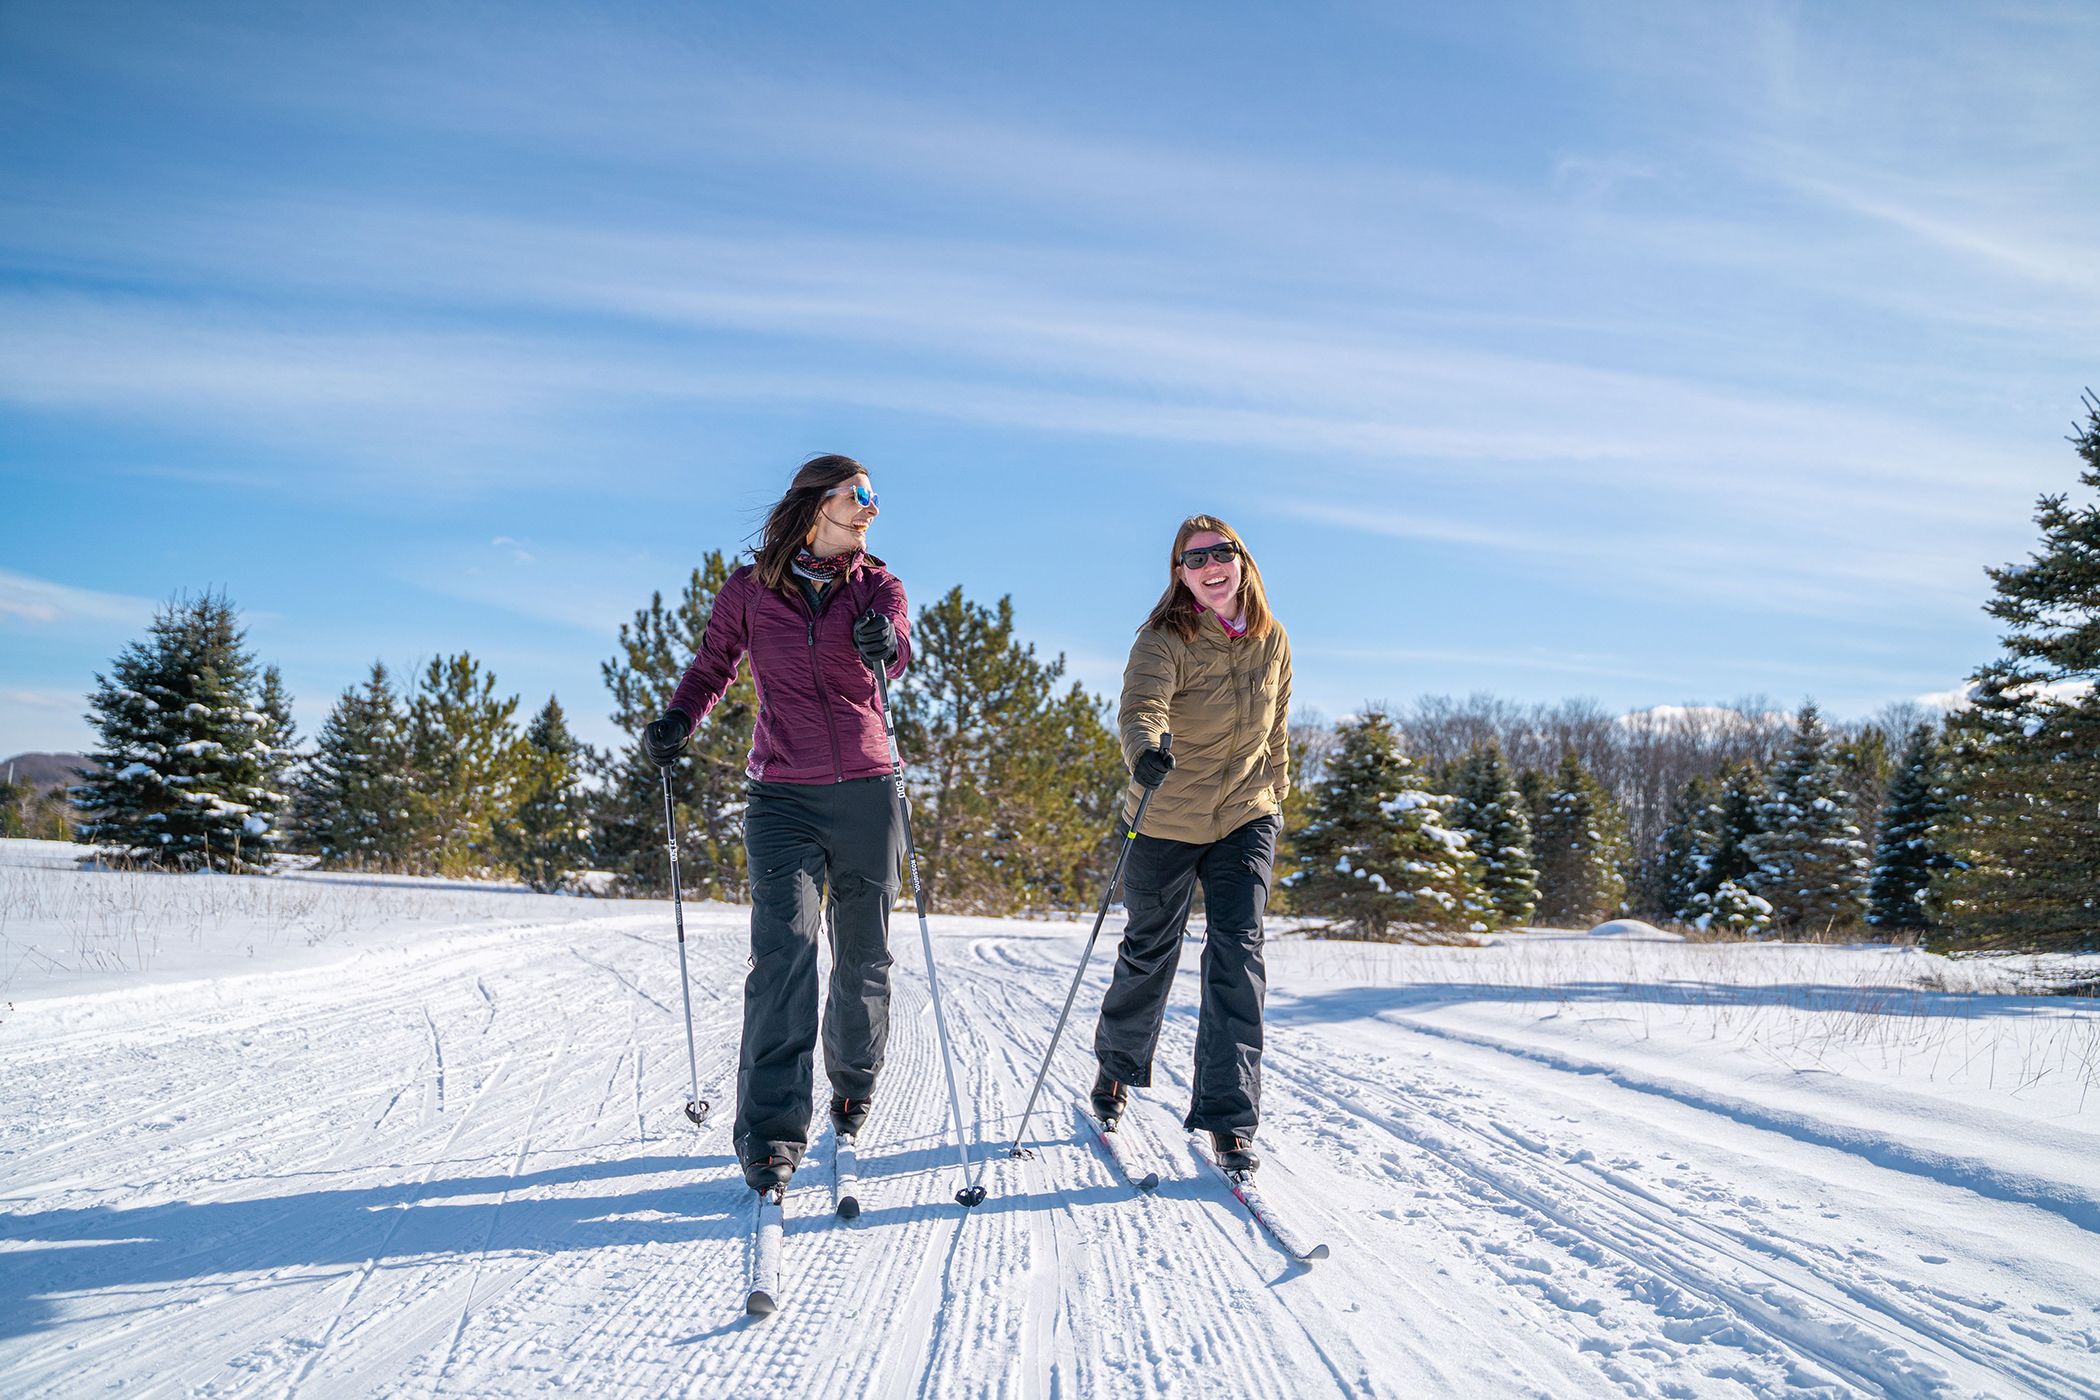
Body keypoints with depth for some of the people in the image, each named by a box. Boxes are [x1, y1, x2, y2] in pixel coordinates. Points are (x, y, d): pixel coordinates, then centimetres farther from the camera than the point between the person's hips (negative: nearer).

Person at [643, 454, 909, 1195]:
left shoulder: (876, 586, 3)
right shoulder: (748, 592, 2)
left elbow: (899, 652, -17)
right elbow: (712, 666, 13)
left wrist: (887, 645, -42)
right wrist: (680, 718, -7)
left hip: (865, 797, 2)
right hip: (783, 800, -1)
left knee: (863, 957, 11)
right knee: (783, 951, -16)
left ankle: (855, 1080, 37)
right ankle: (772, 1135, -15)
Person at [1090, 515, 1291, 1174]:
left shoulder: (1272, 641, 0)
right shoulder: (1164, 640, -15)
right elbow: (1139, 706, -34)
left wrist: (1274, 800, 18)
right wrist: (1144, 752, -55)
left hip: (1246, 819, 2)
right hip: (1168, 818, -2)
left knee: (1237, 953, -11)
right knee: (1149, 951, 13)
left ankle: (1228, 1119, -6)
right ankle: (1117, 1068, 39)